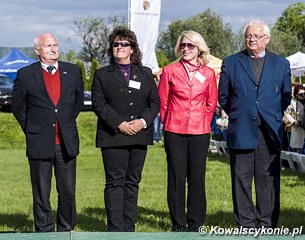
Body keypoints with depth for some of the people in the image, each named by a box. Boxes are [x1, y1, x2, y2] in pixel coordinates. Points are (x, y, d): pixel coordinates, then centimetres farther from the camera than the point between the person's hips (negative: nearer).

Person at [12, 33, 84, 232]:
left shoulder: (73, 71, 7)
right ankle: (44, 231, 13)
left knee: (68, 191, 5)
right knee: (41, 194, 4)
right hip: (39, 144, -2)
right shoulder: (25, 75, 0)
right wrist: (31, 130, 5)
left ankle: (66, 231, 18)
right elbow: (18, 107, 9)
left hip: (67, 143, 2)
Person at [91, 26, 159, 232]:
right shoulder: (102, 75, 8)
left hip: (139, 136, 3)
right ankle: (115, 228, -5)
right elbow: (99, 104, -3)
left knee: (133, 182, 6)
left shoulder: (146, 74, 15)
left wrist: (143, 121, -9)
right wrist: (119, 124, -14)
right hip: (113, 137, -3)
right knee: (115, 182, -6)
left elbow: (155, 102, 9)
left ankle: (129, 227, 10)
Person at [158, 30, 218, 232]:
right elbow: (162, 101, 8)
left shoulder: (208, 73, 6)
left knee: (197, 177, 3)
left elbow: (212, 103, 14)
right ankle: (178, 224, 10)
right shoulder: (170, 71, 3)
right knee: (176, 177, 1)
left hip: (200, 133, 1)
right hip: (175, 132, -1)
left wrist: (203, 123, 9)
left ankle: (195, 224, 13)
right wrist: (168, 123, 9)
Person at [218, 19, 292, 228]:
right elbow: (223, 96, 12)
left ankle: (267, 225, 8)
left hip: (269, 132, 0)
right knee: (242, 181, 1)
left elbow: (286, 96, 16)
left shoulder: (281, 64, 11)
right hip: (241, 131, 0)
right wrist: (237, 115, 8)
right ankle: (245, 226, 8)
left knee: (268, 181, 1)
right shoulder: (231, 63, 8)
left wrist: (273, 116, 9)